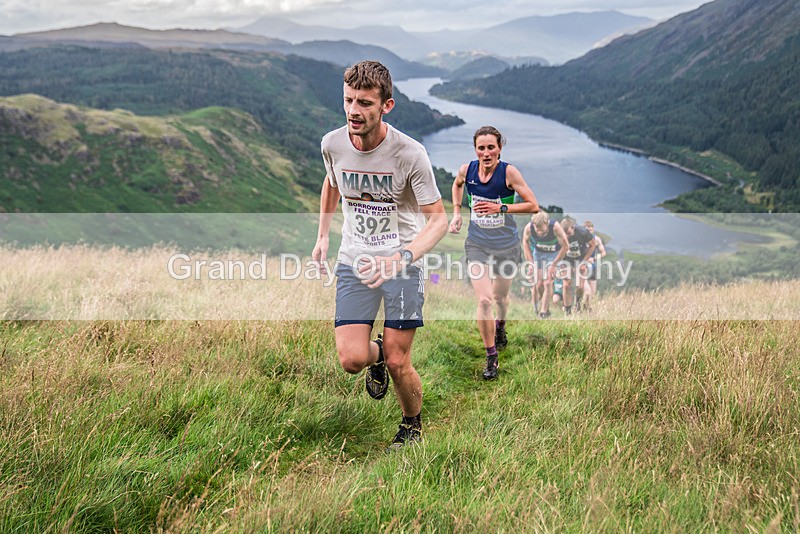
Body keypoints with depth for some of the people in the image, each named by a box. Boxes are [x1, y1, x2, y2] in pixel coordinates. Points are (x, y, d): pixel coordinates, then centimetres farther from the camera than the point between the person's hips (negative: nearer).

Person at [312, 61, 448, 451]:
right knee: (351, 359, -11)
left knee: (398, 364, -2)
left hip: (403, 264, -3)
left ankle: (412, 425, 30)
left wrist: (402, 257, -31)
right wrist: (323, 236, 15)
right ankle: (376, 355, 28)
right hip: (354, 262, 3)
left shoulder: (410, 154, -17)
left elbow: (438, 218, -14)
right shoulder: (332, 144, -5)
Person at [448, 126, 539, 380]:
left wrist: (500, 208, -24)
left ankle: (500, 326, 53)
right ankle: (491, 357, 3)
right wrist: (456, 212, 8)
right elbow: (457, 184, 18)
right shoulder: (467, 170, -8)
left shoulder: (509, 172, -17)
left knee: (500, 296, 17)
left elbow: (533, 205, -15)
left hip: (506, 245, -1)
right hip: (477, 244, 1)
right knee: (484, 300, -12)